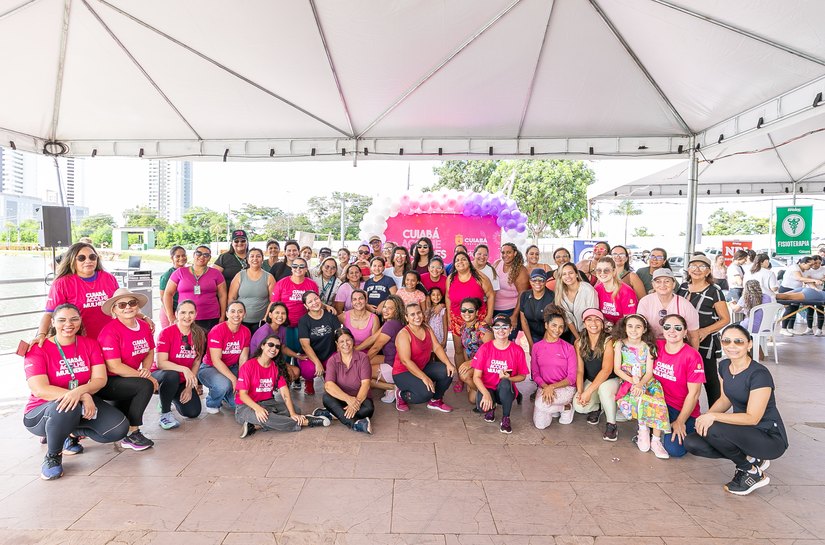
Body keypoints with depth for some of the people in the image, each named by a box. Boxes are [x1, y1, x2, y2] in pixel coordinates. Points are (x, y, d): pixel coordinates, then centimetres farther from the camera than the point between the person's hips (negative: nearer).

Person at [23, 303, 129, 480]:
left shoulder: (90, 344, 0)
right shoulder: (38, 349, -12)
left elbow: (100, 379, -9)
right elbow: (40, 390, -23)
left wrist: (79, 391, -33)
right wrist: (83, 396, -34)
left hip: (84, 404, 4)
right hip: (41, 412, -4)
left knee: (119, 428, -18)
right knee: (68, 407, -40)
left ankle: (74, 433, 13)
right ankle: (52, 457, -11)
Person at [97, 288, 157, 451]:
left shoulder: (144, 326, 3)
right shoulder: (110, 331, -19)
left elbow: (150, 352, 10)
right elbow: (114, 366, -22)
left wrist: (146, 369, -11)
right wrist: (144, 376, -19)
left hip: (126, 379, 8)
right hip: (105, 382, -8)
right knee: (145, 386, -25)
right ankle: (131, 434, -16)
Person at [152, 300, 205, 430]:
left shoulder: (199, 335, -3)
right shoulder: (167, 333, -15)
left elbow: (196, 363, 0)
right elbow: (160, 363, -22)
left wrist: (190, 387, -8)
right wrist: (184, 369, -35)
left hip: (184, 381, 4)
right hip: (160, 375, -4)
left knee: (193, 412, -10)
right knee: (172, 375, -39)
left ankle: (174, 398, 24)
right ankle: (165, 414, -15)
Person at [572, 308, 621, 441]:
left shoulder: (608, 341, -17)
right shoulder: (579, 343, -4)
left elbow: (607, 370, -23)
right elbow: (579, 370, -3)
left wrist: (588, 391, -27)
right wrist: (580, 392, -19)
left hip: (611, 380, -3)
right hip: (590, 381, 3)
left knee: (604, 388, -38)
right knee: (578, 406, -22)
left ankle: (612, 424, -14)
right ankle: (597, 407, 13)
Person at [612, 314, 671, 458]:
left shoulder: (647, 347, 2)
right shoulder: (620, 344, 0)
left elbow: (649, 372, -4)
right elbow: (617, 369, -3)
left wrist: (640, 384, -23)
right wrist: (632, 381, -18)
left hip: (647, 382, 1)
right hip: (627, 382, -1)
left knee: (658, 403, -27)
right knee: (638, 398, -33)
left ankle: (656, 441, -18)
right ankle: (643, 429, -9)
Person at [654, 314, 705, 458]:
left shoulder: (692, 356, -15)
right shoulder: (657, 347, -2)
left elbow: (694, 393, -13)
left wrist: (680, 422, -12)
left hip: (683, 410, -3)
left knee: (674, 449, -22)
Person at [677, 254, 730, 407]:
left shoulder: (714, 292, -8)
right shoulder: (683, 287, 7)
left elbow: (725, 319, -6)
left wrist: (705, 331, -19)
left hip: (705, 343, -4)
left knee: (709, 378, 5)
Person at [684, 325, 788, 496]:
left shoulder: (759, 374, -23)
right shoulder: (724, 366, 0)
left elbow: (752, 418, -25)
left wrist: (713, 416, -27)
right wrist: (705, 416, -7)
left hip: (770, 438, -7)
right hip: (741, 430, 7)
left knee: (713, 430, -32)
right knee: (691, 443, -11)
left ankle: (753, 472, -4)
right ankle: (751, 459, 6)